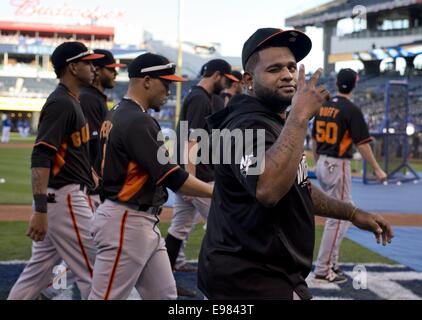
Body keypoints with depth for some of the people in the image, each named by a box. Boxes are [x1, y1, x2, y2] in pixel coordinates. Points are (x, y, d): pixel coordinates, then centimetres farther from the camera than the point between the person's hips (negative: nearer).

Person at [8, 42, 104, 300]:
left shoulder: (70, 101, 16)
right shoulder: (62, 103, -15)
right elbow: (40, 157, -24)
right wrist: (40, 209, -30)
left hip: (57, 196, 10)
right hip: (65, 199, -10)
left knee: (39, 272, 13)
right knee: (95, 273, -4)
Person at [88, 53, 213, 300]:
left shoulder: (118, 115, 13)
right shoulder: (138, 121, -18)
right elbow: (171, 176, -22)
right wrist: (216, 192, -16)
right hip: (126, 223, -10)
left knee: (165, 295, 12)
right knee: (108, 296, -3)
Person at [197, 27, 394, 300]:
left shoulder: (272, 124, 14)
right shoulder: (249, 125, -20)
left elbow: (298, 188, 23)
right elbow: (268, 190, -40)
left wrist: (352, 213, 16)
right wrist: (300, 116, -35)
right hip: (253, 282, -10)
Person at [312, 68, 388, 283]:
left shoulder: (323, 107, 8)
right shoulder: (352, 110, -13)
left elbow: (313, 139, 14)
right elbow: (362, 144, -14)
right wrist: (377, 170, -6)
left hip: (322, 165, 8)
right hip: (338, 166, -8)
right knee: (339, 217, -2)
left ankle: (331, 262, 21)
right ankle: (323, 269, -1)